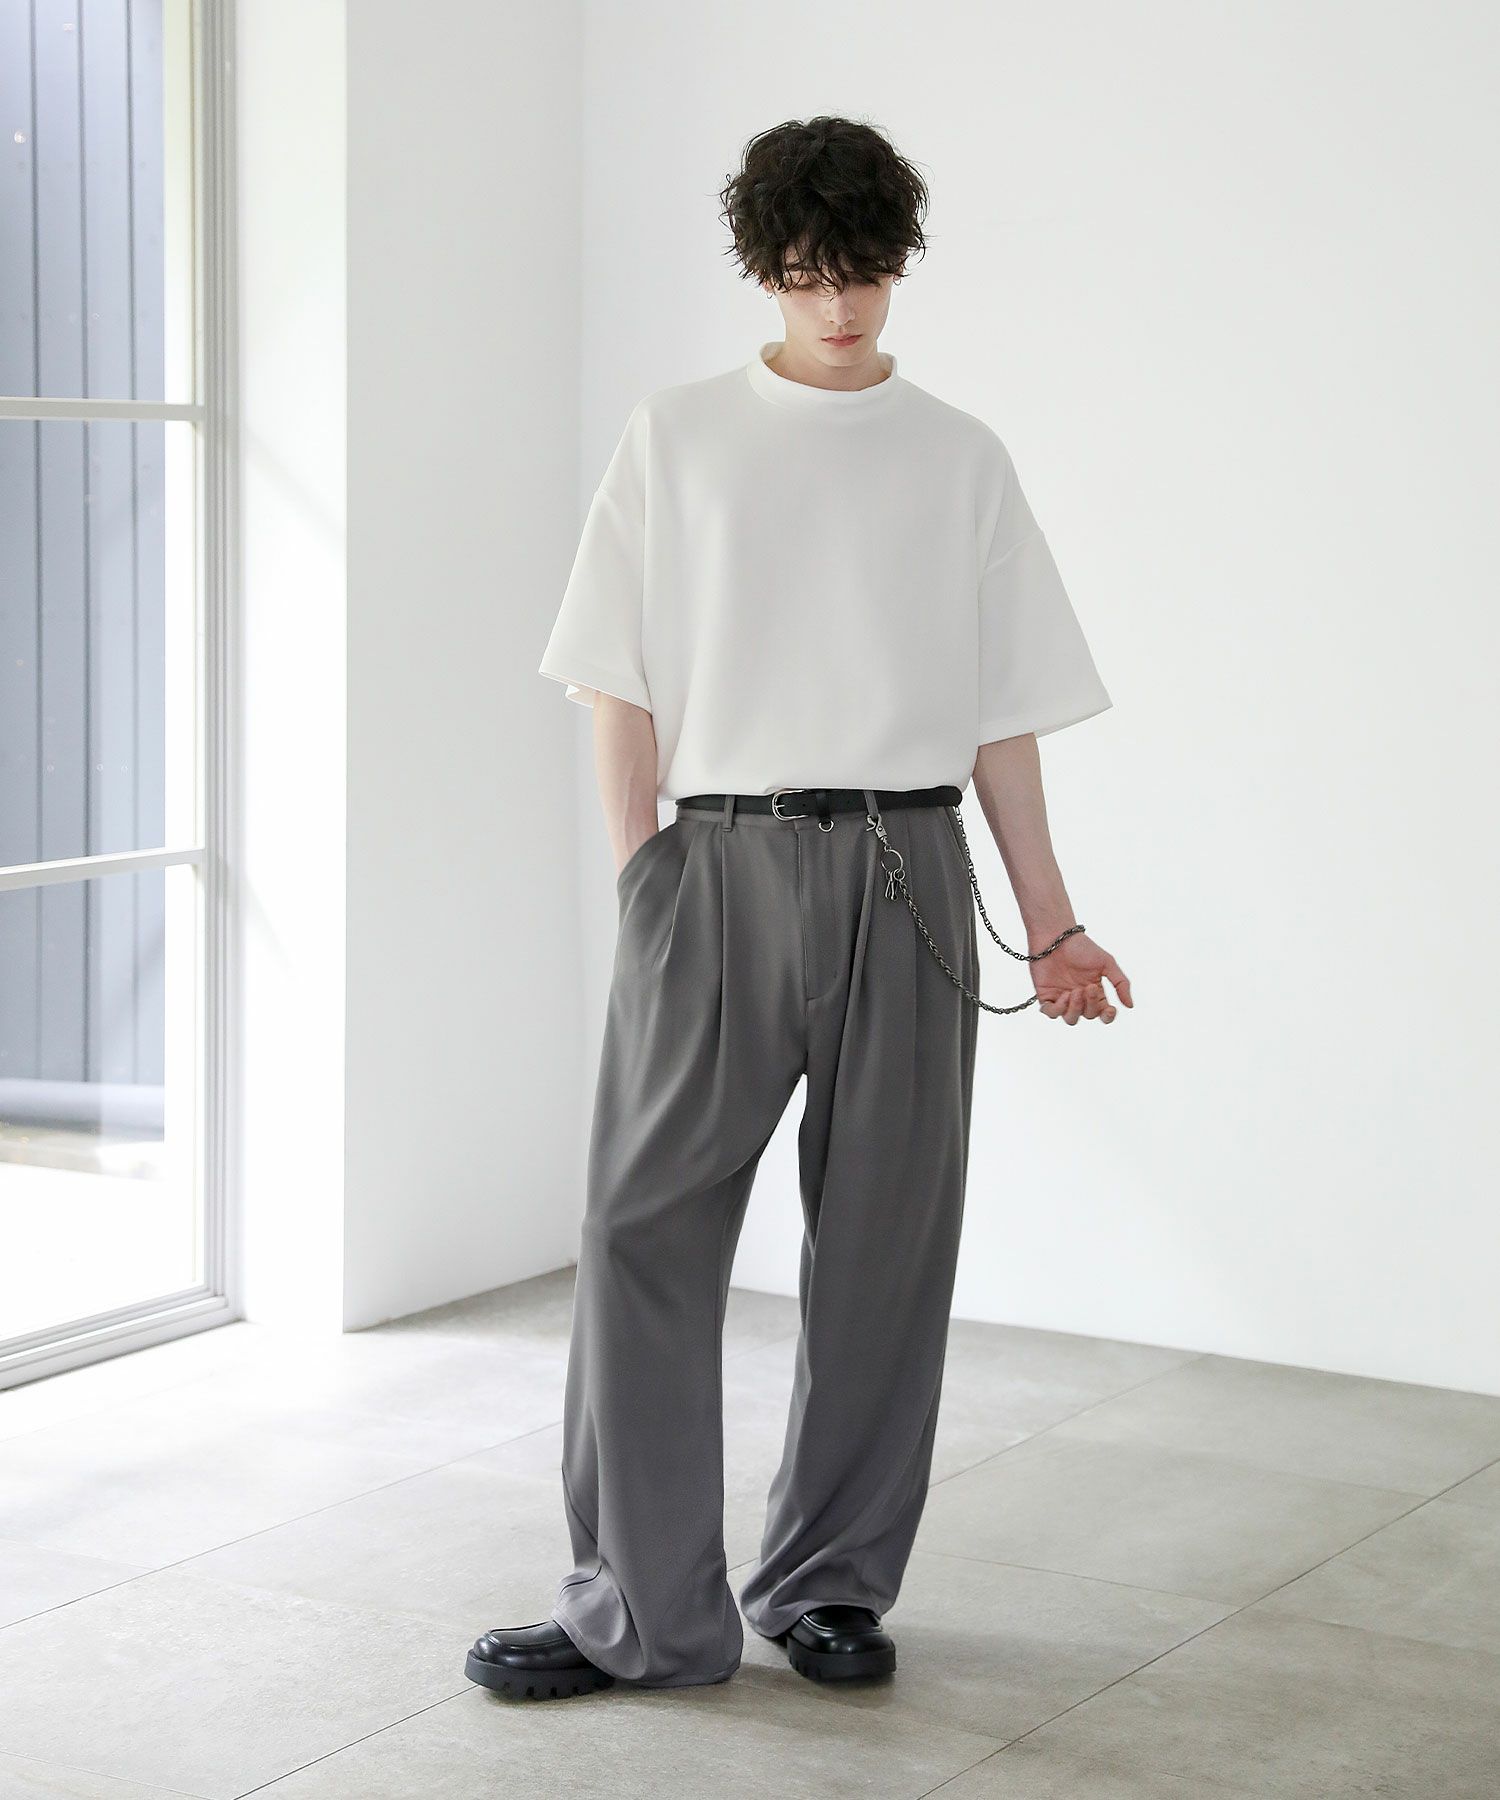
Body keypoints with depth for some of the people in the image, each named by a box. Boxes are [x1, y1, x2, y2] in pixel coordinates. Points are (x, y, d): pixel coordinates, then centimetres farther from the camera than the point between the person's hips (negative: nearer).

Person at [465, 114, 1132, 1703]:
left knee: (883, 1239, 5)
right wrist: (638, 881, -3)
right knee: (646, 1231, -5)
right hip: (719, 860, -1)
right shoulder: (675, 440, 8)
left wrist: (1048, 919, 7)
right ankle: (640, 1609, 2)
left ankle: (830, 1585, 18)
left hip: (904, 871, 1)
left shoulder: (959, 458, 10)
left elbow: (1004, 714, 10)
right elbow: (624, 687, 6)